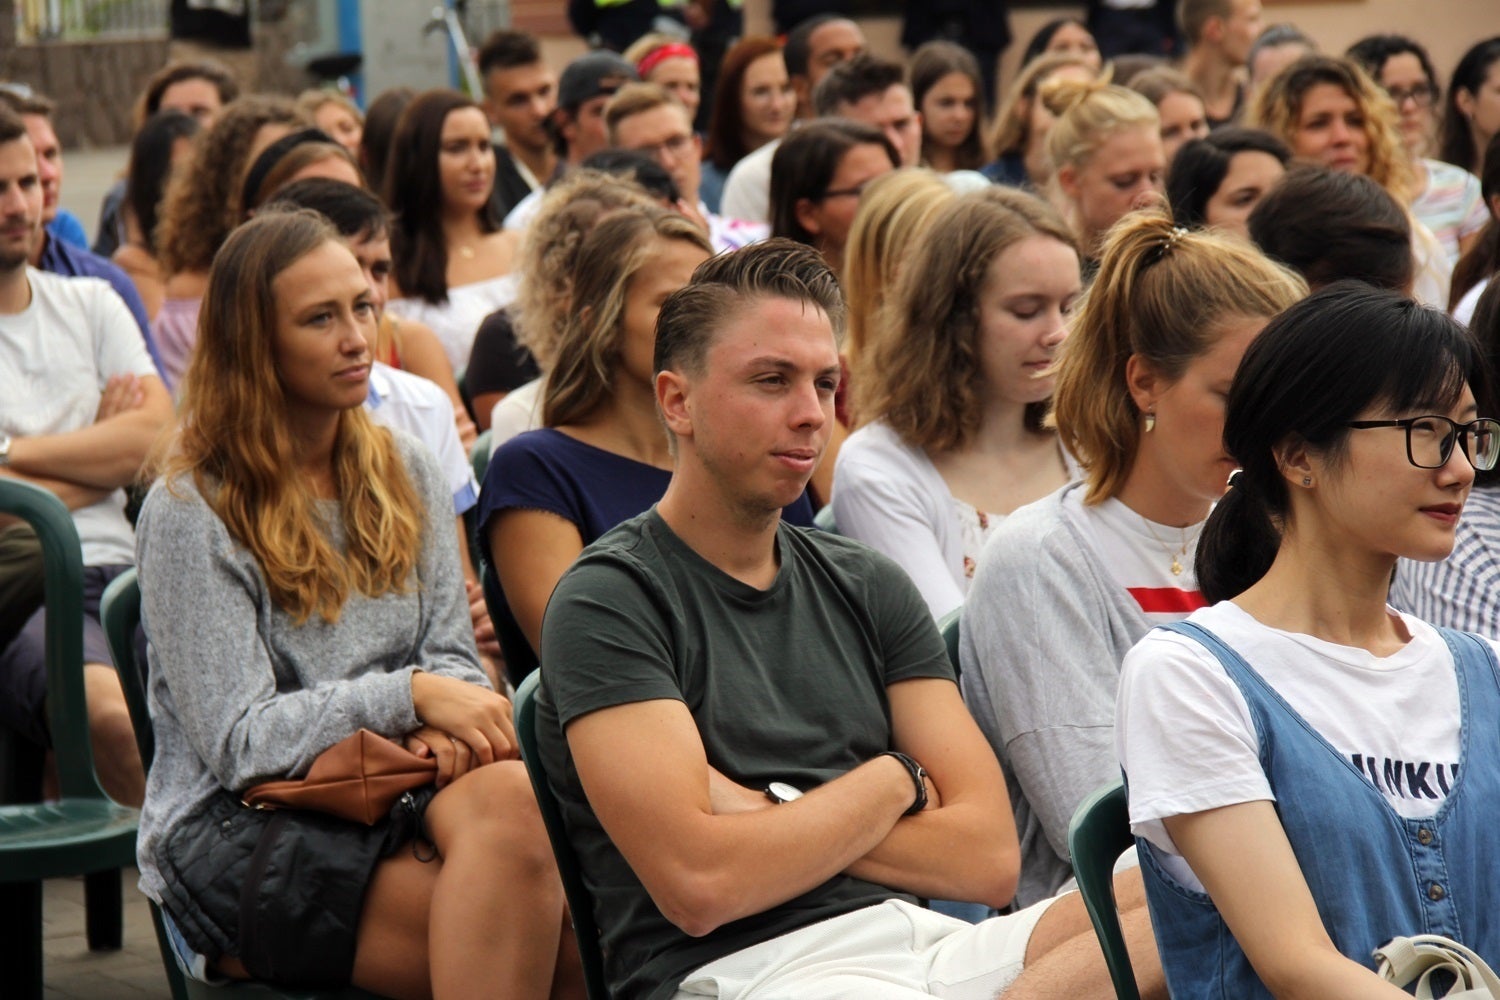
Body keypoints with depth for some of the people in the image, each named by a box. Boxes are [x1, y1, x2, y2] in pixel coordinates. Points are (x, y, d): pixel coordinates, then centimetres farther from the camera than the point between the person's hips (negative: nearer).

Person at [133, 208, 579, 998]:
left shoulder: (406, 475, 16)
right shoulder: (191, 512, -3)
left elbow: (451, 657, 12)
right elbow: (238, 742, -9)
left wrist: (442, 731, -12)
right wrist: (407, 697, -19)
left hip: (388, 799, 5)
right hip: (231, 833, -5)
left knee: (505, 796, -34)